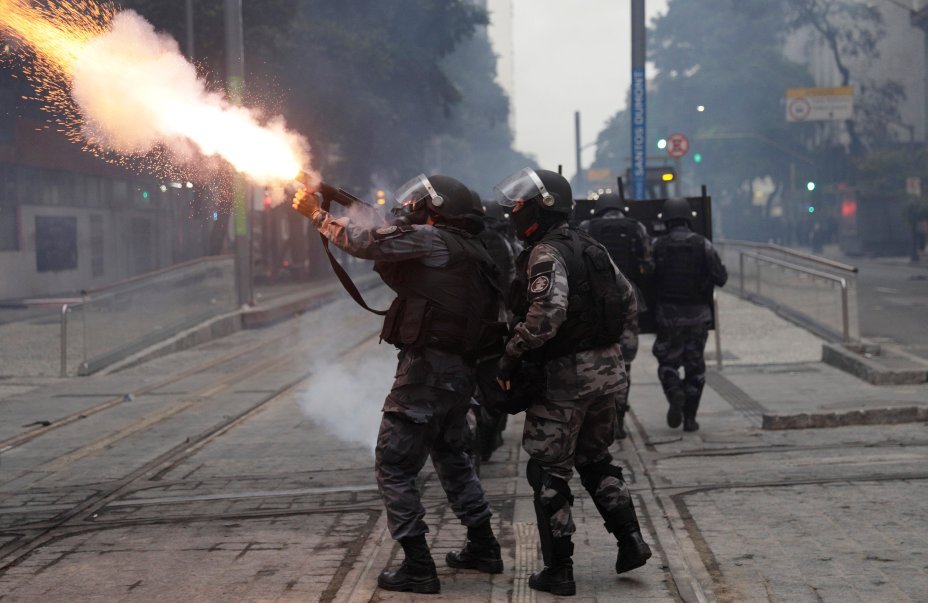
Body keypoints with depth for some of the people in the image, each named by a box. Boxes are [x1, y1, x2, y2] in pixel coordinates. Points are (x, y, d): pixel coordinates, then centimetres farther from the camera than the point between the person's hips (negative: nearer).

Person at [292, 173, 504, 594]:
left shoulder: (433, 241, -11)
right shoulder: (471, 253, 16)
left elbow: (363, 242, -13)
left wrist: (316, 212, -1)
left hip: (427, 368, -9)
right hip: (459, 371, 9)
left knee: (394, 468, -2)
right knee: (451, 457, 26)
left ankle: (417, 567, -3)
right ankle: (482, 548, 32)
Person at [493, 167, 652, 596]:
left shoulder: (546, 254, -16)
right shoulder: (590, 248, 11)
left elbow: (548, 310, -32)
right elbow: (628, 301, 17)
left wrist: (512, 353, -24)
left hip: (565, 376, -8)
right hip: (606, 368, 8)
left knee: (548, 472, 3)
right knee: (595, 458, 24)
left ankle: (558, 570, 6)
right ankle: (630, 540, 18)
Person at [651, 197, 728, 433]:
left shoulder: (657, 246, -6)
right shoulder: (703, 244, -6)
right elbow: (720, 278, -6)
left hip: (667, 315, -1)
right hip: (698, 315, 1)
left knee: (668, 362, 12)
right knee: (695, 365, 11)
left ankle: (674, 392, -18)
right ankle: (690, 417, 8)